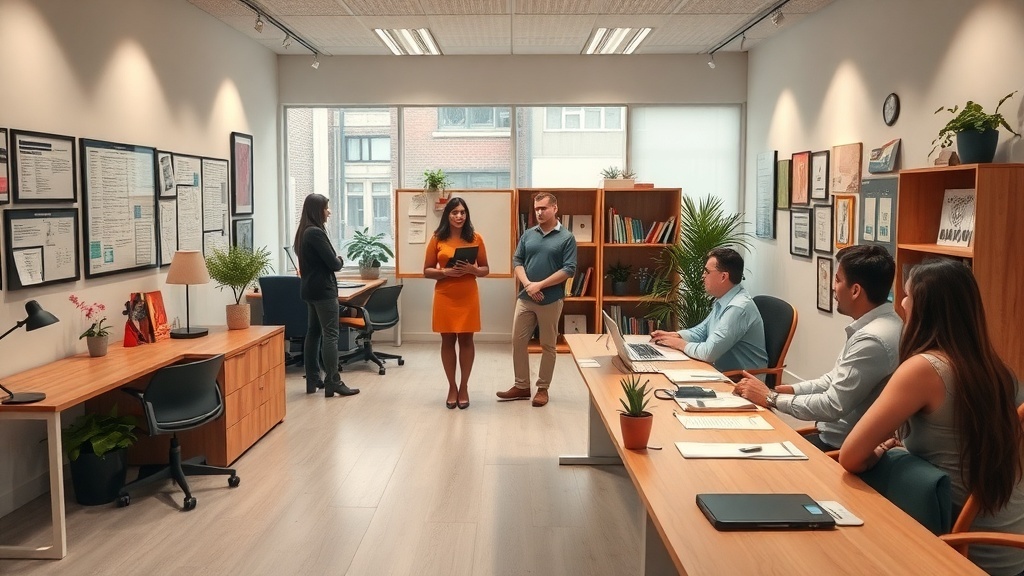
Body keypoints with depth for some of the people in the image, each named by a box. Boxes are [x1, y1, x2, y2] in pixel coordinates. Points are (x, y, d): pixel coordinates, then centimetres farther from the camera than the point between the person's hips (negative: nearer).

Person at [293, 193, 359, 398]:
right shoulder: (316, 233, -17)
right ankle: (333, 382, -7)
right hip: (323, 289, -10)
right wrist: (340, 260, 4)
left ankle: (313, 380, 16)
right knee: (330, 335, -8)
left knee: (313, 332, 12)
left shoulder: (304, 232, 12)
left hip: (310, 288, 10)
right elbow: (333, 263, -17)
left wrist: (334, 260, 3)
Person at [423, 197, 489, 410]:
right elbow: (427, 271, 2)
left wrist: (473, 270, -15)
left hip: (468, 297, 0)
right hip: (445, 297, 0)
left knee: (466, 340, 6)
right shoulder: (437, 239, -1)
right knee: (447, 341, 7)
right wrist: (445, 272, -16)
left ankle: (464, 387, 18)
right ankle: (452, 387, 19)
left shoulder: (475, 238, 1)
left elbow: (485, 269, 6)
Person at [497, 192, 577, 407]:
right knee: (518, 342, 6)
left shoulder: (566, 238, -5)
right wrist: (527, 284, -11)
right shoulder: (528, 235, 8)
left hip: (551, 300, -4)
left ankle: (542, 388, 18)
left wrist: (540, 285, -15)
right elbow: (517, 261, 7)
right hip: (525, 298, 4)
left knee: (548, 346, 6)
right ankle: (521, 386, 19)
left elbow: (569, 270, -11)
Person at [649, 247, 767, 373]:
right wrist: (673, 335, 4)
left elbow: (709, 352, -28)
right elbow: (702, 331, 20)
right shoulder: (722, 301, 6)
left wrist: (681, 344, -10)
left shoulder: (738, 307, -24)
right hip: (721, 370, 8)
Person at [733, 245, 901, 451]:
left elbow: (833, 406, -25)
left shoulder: (873, 339, -26)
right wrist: (791, 389, 1)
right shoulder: (874, 325, 6)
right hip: (837, 436, 9)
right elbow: (836, 379, 15)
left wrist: (771, 398, -15)